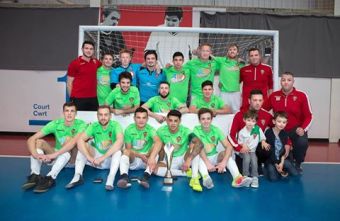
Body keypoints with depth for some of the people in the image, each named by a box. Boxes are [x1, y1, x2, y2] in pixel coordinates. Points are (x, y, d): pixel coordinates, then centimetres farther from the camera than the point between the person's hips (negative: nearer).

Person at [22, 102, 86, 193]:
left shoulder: (81, 124, -17)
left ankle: (50, 178, -45)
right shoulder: (55, 124, -9)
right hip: (57, 157, 4)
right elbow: (31, 139, -15)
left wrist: (54, 154, -46)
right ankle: (35, 175, -32)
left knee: (68, 139, -32)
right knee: (39, 142, -17)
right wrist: (35, 154, -35)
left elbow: (74, 141, -37)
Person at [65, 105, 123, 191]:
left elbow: (120, 141, -37)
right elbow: (79, 140, -21)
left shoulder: (115, 125, -18)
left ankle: (111, 179, -41)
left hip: (112, 160, -3)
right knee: (83, 145, -16)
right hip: (97, 159, 4)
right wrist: (89, 158, -35)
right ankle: (77, 176, -24)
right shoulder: (94, 126, -8)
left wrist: (103, 157, -41)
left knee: (118, 150, -33)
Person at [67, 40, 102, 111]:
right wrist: (72, 98, -4)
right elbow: (69, 83, -1)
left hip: (93, 98, 4)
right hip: (78, 99, -4)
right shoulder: (74, 63, -2)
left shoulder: (96, 62, 9)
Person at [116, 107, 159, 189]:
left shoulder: (150, 129, -10)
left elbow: (158, 142, -30)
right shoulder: (129, 129, -5)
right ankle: (124, 176, -48)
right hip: (133, 159, 1)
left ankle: (146, 176, -46)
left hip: (146, 161, 0)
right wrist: (140, 155, -22)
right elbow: (128, 149, -6)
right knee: (126, 151, -29)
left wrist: (149, 155, -43)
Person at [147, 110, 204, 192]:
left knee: (194, 146, -28)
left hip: (182, 159, -2)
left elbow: (200, 144, -34)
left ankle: (194, 178, -34)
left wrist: (188, 160, -44)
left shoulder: (185, 131, -19)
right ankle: (188, 173, -21)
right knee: (154, 169, -28)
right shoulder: (161, 131, -11)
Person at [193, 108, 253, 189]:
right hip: (202, 159, -3)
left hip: (214, 158, 3)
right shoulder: (196, 130, -14)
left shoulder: (216, 130, -7)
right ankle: (206, 177, -59)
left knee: (226, 153, -24)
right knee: (199, 156, -34)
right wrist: (207, 163, -41)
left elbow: (229, 146, -17)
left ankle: (237, 177, -41)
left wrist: (224, 162, -32)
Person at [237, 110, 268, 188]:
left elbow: (262, 138, 8)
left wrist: (263, 142, -10)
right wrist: (243, 145, -18)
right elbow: (240, 143, -1)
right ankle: (245, 176, -13)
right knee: (247, 158, -29)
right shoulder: (242, 132, -8)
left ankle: (255, 177, -13)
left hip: (253, 150, 1)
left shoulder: (258, 129, -4)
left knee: (254, 159, -27)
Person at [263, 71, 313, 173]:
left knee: (302, 142, -31)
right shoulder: (274, 96, -3)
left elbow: (308, 116, -7)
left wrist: (303, 128, -22)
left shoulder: (302, 96, -9)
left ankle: (297, 164, 4)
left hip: (296, 129, -2)